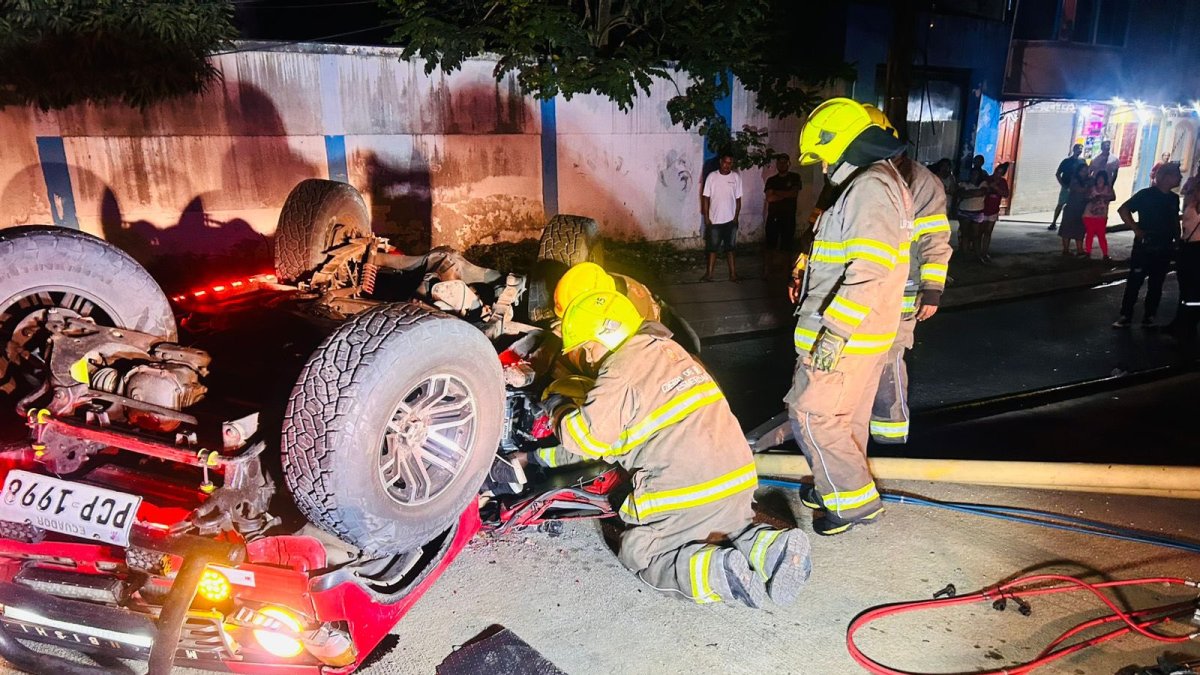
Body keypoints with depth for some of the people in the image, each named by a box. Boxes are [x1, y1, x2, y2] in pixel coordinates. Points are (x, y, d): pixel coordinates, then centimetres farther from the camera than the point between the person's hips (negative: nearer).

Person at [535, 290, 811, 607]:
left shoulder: (621, 370, -11)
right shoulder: (668, 349, 17)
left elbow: (588, 437, -12)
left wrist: (561, 412, 10)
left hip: (686, 492, -8)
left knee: (638, 554, 12)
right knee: (721, 530, 33)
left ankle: (716, 571, -13)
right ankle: (770, 546, 3)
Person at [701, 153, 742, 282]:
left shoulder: (736, 177, -2)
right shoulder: (712, 176, -5)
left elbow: (738, 199, 2)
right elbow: (706, 198, -2)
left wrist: (736, 217, -3)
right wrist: (706, 217, -5)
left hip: (730, 220, 1)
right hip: (714, 220, -1)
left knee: (729, 248, 9)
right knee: (712, 248, 7)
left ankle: (733, 273, 15)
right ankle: (709, 273, 15)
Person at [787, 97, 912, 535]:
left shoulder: (869, 187, -18)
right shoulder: (883, 182, 17)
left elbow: (869, 268, -27)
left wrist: (836, 331, -28)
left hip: (846, 334, -10)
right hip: (863, 333, 10)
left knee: (811, 414, -4)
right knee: (848, 416, 19)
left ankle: (855, 499, 7)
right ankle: (843, 487, 32)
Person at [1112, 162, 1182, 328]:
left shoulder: (1174, 198, 8)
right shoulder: (1146, 194, -9)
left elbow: (1175, 221, 18)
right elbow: (1123, 210, -10)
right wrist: (1136, 229, -12)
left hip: (1164, 249, 5)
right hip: (1144, 247, -5)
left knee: (1156, 285, 9)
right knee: (1134, 283, -1)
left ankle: (1149, 318, 17)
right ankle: (1125, 316, 7)